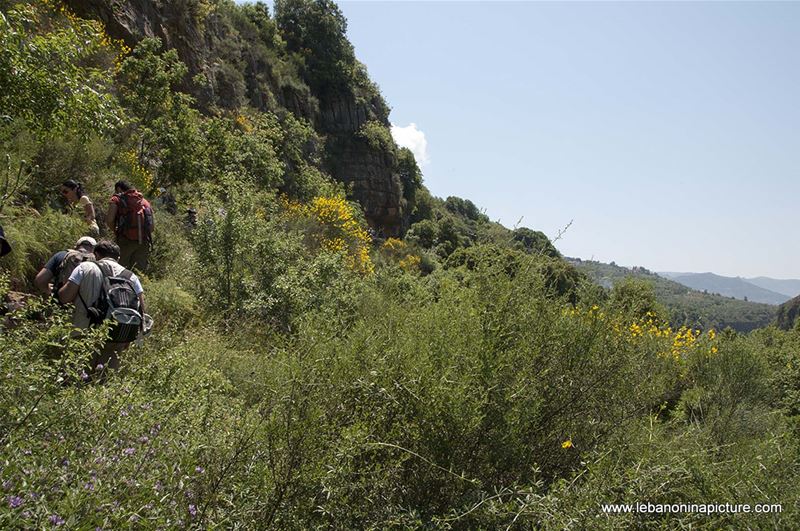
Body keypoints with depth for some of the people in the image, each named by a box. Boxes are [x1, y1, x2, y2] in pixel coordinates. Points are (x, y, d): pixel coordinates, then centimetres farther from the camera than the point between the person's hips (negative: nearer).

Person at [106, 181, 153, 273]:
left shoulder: (117, 199, 7)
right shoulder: (145, 201, 20)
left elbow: (109, 219, -6)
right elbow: (151, 226, 15)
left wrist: (116, 230, 10)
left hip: (126, 240, -4)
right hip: (144, 240, 4)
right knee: (140, 271, 6)